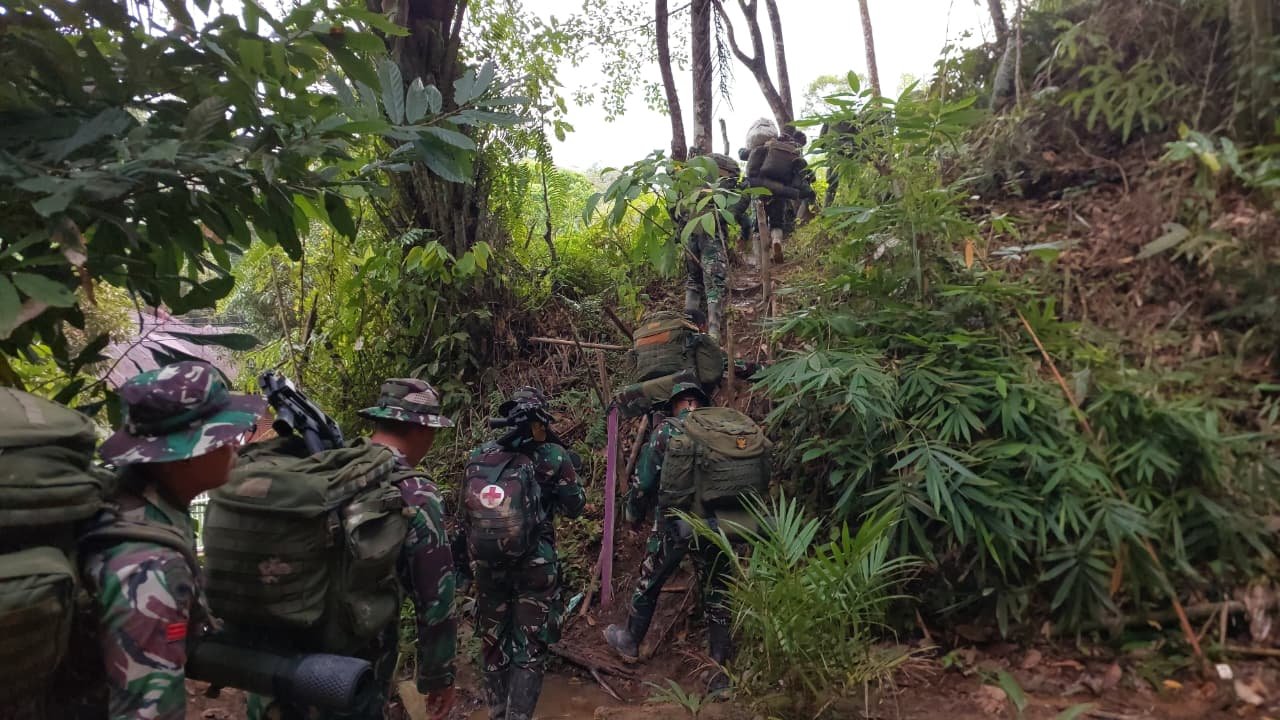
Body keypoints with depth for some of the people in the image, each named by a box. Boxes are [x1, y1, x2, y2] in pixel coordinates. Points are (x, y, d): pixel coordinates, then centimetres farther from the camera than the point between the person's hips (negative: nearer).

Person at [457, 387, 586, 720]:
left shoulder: (478, 455, 2)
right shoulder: (550, 456, -9)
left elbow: (463, 512, 8)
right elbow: (574, 506, 1)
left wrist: (463, 556, 18)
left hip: (486, 564, 4)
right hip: (534, 565, -4)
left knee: (493, 641, 20)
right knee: (530, 646, 8)